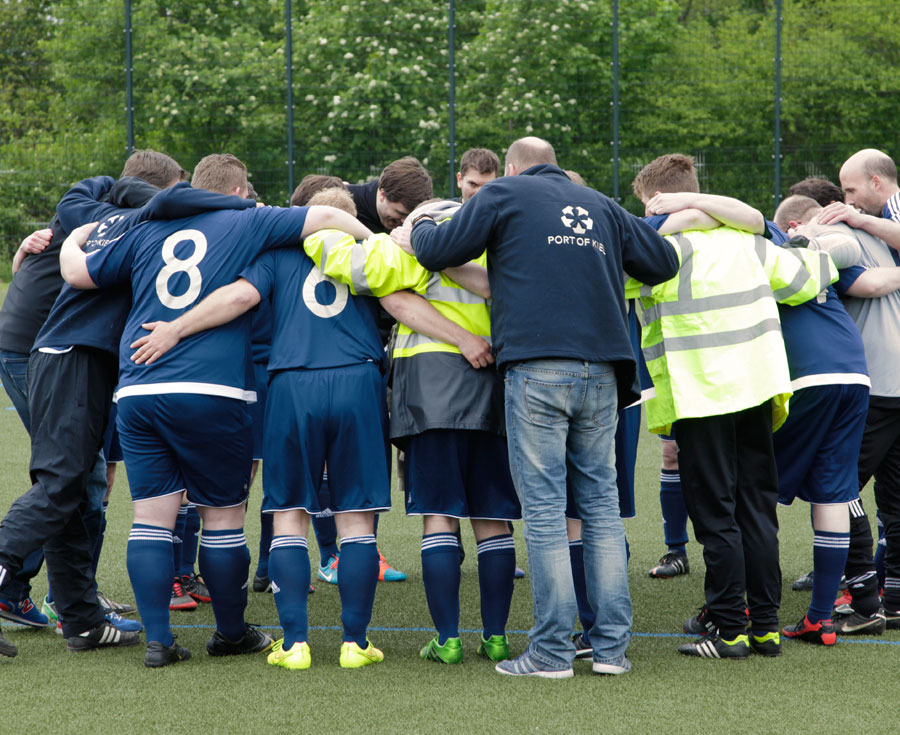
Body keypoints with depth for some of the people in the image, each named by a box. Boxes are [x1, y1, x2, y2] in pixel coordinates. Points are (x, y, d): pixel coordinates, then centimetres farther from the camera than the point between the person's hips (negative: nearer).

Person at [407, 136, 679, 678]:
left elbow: (439, 251, 7)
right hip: (601, 372, 4)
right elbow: (663, 262, 22)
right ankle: (612, 645, 7)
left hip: (537, 366, -4)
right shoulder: (601, 207, 19)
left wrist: (420, 227, 28)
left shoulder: (504, 195, 7)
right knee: (602, 504, 9)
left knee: (544, 508, -3)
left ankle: (552, 651, -4)